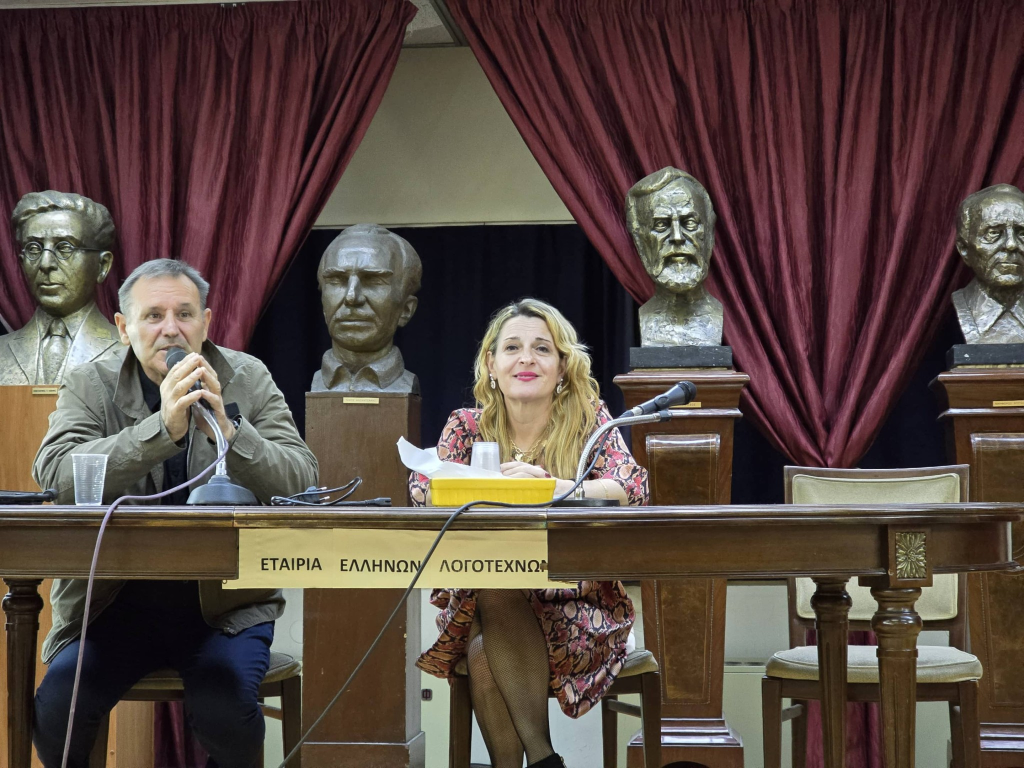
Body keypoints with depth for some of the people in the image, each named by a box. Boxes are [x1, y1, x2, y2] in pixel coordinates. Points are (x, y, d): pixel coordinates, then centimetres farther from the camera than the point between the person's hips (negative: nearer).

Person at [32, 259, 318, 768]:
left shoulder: (248, 381, 3)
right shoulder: (90, 387, 2)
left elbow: (301, 483, -8)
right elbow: (54, 475, -17)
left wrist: (227, 429, -24)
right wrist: (162, 426, -27)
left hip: (225, 601, 0)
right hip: (114, 599, 1)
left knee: (226, 711, -27)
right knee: (56, 712, -22)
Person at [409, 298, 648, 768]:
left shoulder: (589, 420, -2)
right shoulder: (467, 426, 3)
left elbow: (632, 489, -17)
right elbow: (422, 489, -11)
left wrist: (549, 485, -34)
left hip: (574, 604, -1)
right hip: (477, 602, 2)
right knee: (483, 651, -30)